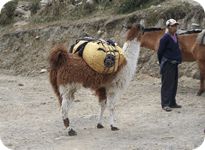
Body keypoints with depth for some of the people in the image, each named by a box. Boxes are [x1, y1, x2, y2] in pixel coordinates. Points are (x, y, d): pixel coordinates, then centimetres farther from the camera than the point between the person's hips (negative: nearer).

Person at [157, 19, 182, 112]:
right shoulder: (165, 38, -16)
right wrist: (162, 63, -2)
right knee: (167, 84, -4)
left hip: (174, 63, 9)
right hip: (167, 64, -9)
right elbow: (160, 52, -10)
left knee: (174, 84, 14)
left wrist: (178, 60, 17)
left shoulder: (175, 36, 9)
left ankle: (172, 103, 23)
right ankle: (165, 104, 1)